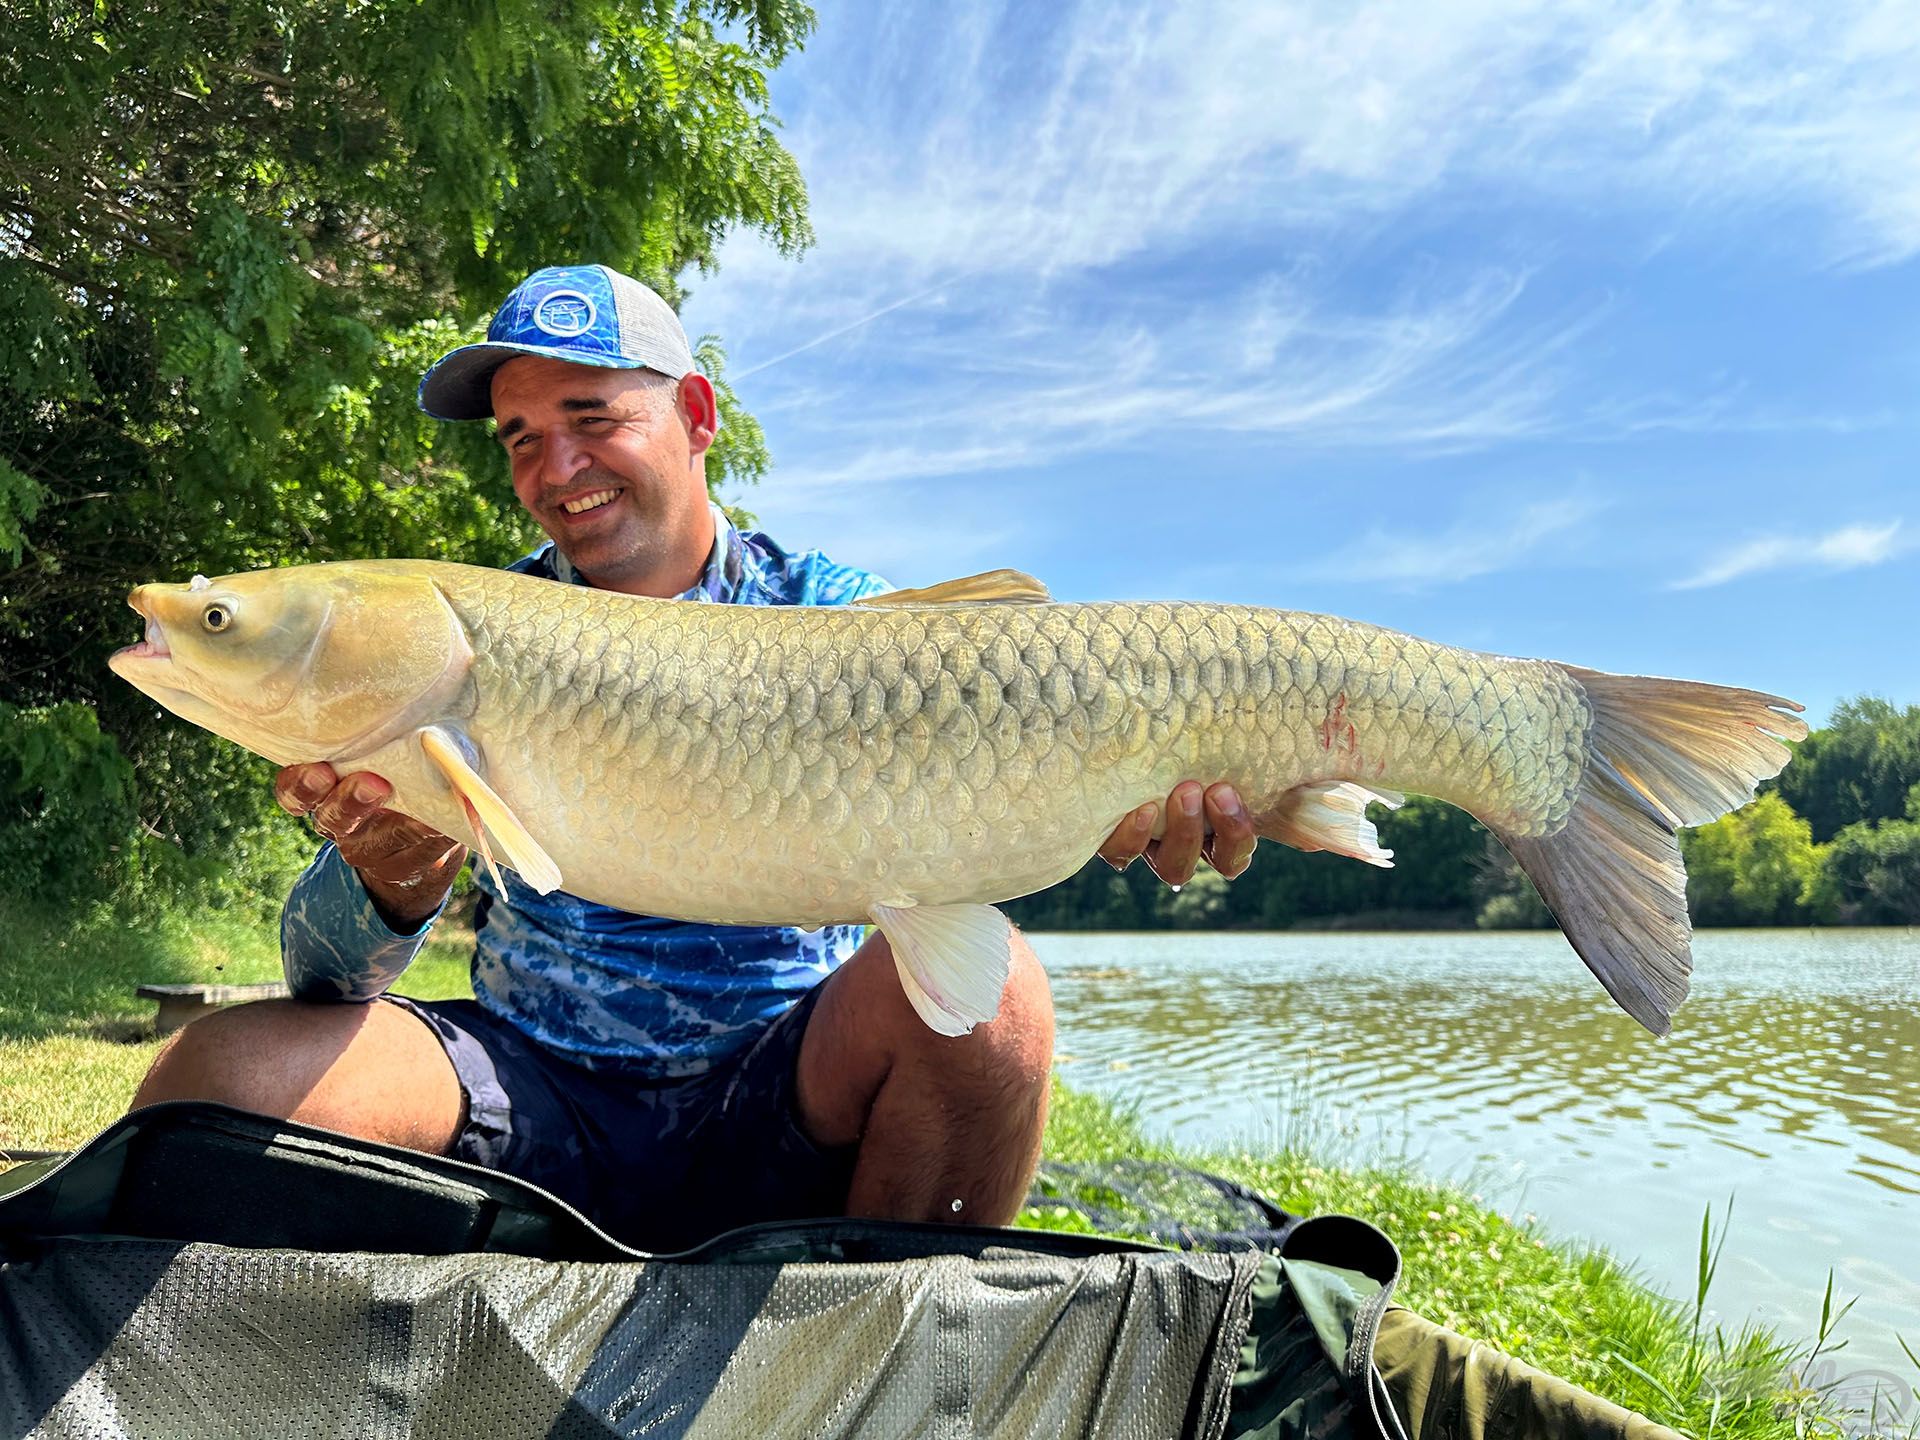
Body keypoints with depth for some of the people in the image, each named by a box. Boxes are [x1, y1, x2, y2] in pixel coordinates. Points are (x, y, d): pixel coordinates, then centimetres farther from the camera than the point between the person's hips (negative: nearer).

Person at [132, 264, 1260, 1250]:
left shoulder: (828, 612, 2)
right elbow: (324, 971, -2)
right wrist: (387, 891, -27)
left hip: (782, 1101, -1)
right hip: (538, 1092, 1)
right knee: (223, 1072, -22)